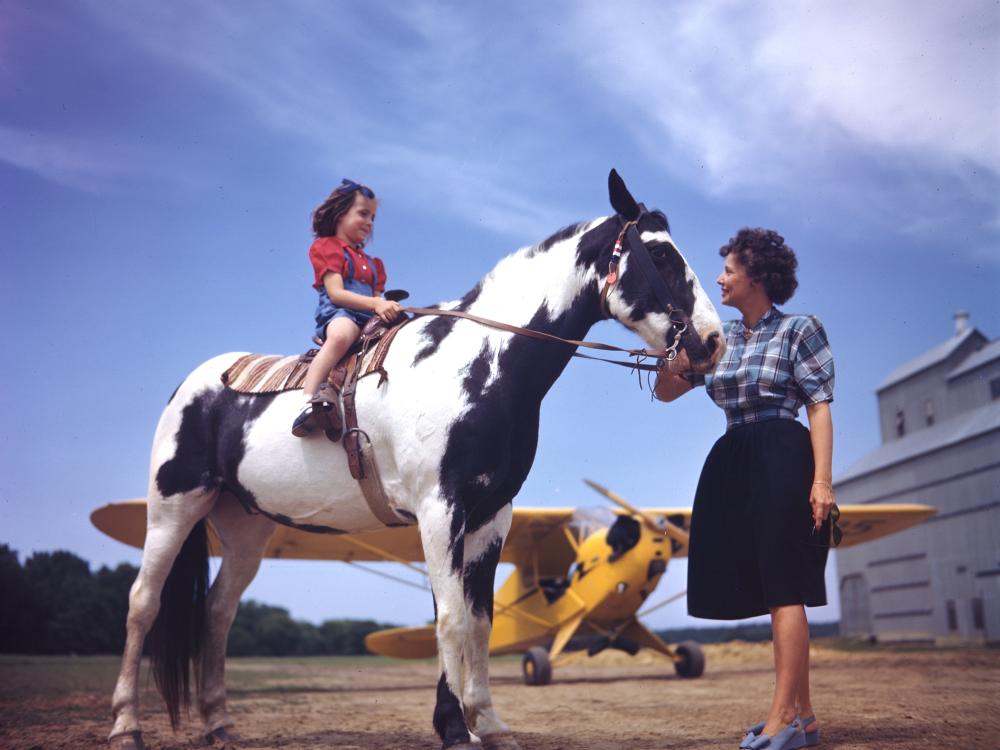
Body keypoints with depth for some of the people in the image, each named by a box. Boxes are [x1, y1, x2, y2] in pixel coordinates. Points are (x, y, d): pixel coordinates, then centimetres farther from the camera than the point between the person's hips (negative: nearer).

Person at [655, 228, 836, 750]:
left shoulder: (799, 330, -2)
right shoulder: (721, 337, 15)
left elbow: (819, 407, -9)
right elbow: (666, 391, 16)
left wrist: (821, 479, -18)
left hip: (782, 458, -7)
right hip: (733, 465, 7)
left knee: (784, 588, -8)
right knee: (778, 590, 10)